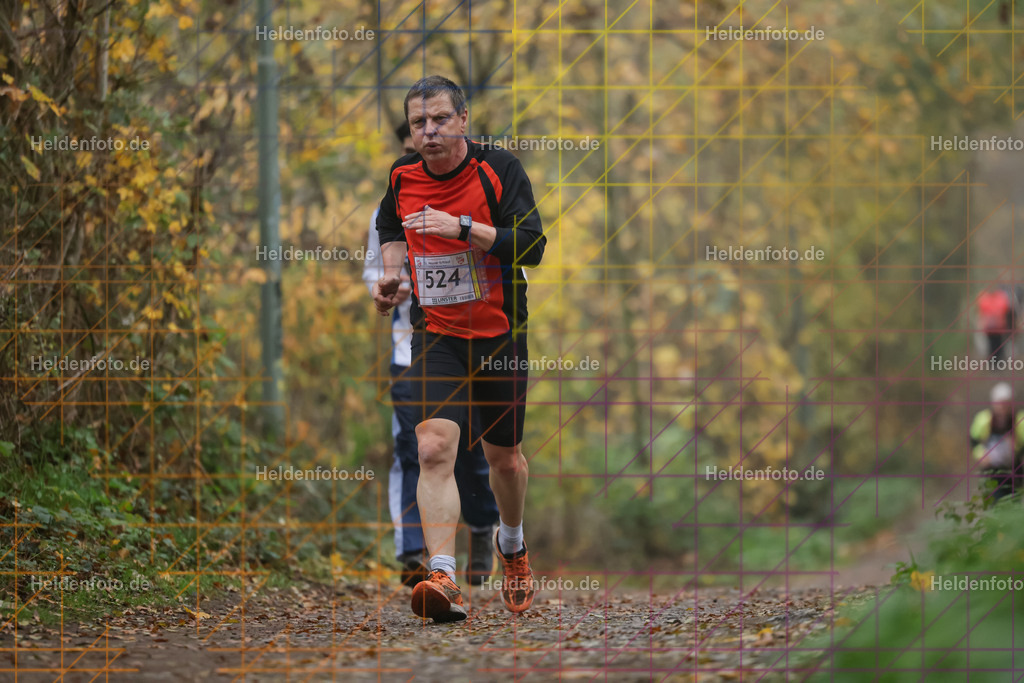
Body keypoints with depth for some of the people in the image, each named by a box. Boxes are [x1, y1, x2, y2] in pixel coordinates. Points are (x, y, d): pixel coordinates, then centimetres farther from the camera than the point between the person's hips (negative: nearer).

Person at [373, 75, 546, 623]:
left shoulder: (499, 169, -11)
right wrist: (391, 271, 4)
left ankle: (511, 543, 46)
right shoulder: (402, 177, 0)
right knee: (434, 449, -20)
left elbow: (531, 246, -20)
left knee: (504, 458, 14)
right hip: (435, 335, 1)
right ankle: (444, 579, -29)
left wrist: (462, 226, -29)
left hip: (500, 336, -1)